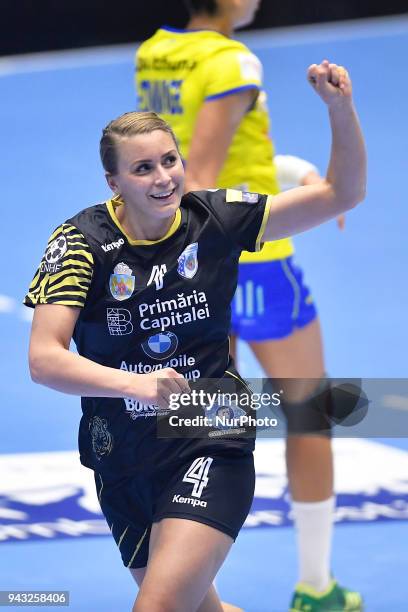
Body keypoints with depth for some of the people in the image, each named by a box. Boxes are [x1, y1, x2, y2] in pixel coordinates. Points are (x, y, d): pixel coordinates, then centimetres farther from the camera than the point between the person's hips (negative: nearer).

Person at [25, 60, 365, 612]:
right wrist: (135, 384, -33)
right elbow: (44, 359, -19)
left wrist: (340, 108, -21)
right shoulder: (83, 240, -11)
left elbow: (342, 193, -5)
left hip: (210, 447, -2)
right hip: (122, 462, 2)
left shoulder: (215, 219, -7)